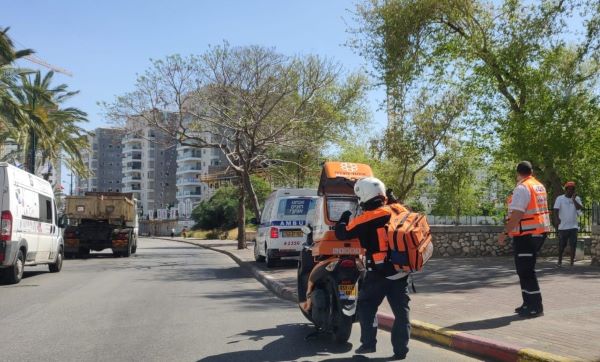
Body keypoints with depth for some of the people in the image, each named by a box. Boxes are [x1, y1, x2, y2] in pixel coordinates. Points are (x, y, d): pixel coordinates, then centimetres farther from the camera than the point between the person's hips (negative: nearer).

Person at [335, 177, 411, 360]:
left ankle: (368, 342, 9)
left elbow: (341, 234, 0)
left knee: (366, 306, 12)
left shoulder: (366, 219, -11)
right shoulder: (398, 212, 1)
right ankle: (401, 349, 11)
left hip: (378, 272, -4)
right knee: (401, 310, 9)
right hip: (401, 271, 4)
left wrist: (344, 218, 15)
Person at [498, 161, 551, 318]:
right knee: (526, 269, 17)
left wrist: (505, 233, -19)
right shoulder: (540, 186, 13)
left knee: (525, 271, -4)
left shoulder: (522, 188, -16)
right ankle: (529, 304, 23)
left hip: (526, 234, -9)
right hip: (539, 232, 9)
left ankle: (535, 307, -2)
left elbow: (517, 215, -23)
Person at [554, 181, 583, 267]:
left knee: (573, 245, -1)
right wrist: (556, 219, -24)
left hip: (573, 226, 2)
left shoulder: (577, 198, 6)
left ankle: (572, 262, 5)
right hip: (563, 226, -2)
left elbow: (580, 208, -10)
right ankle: (560, 261, 21)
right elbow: (556, 210, -8)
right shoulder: (560, 198, 0)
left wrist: (574, 199, -18)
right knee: (561, 245, 6)